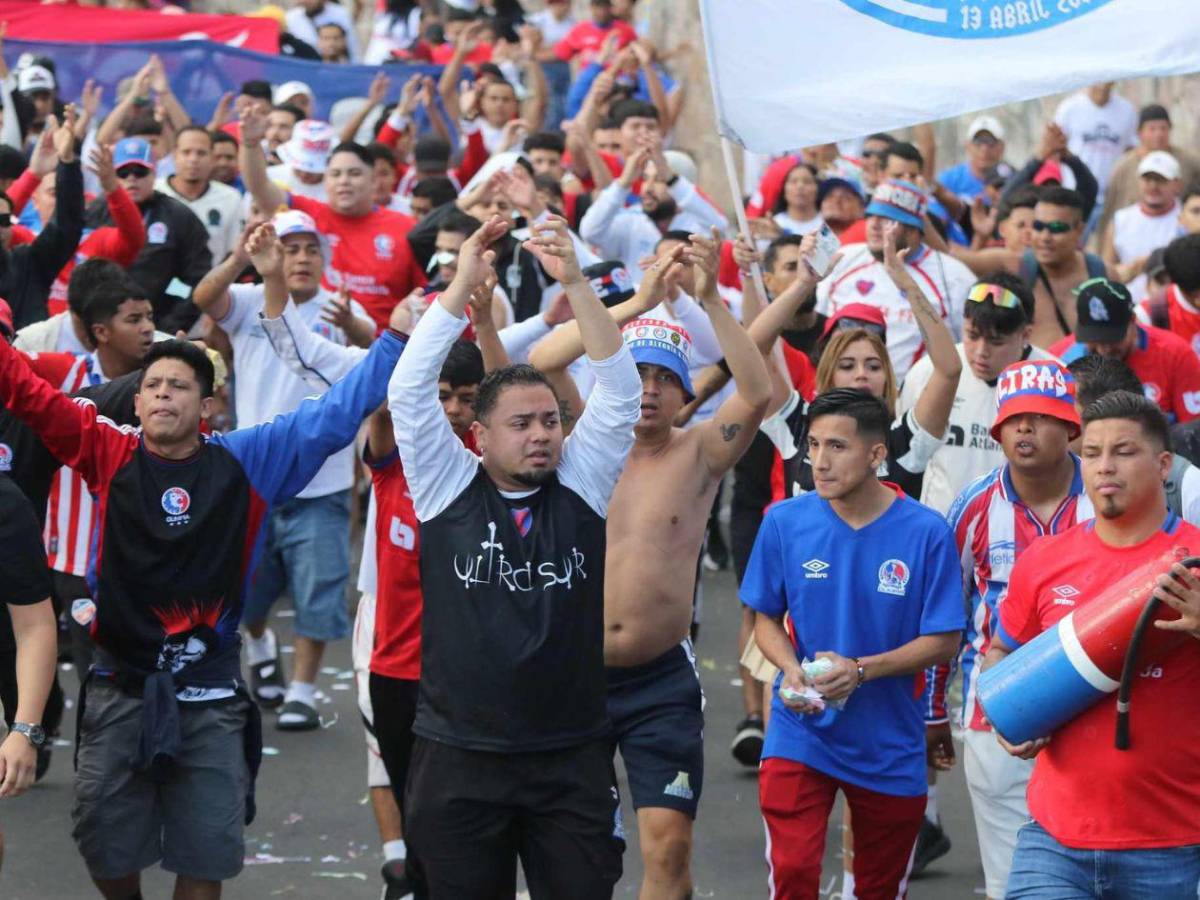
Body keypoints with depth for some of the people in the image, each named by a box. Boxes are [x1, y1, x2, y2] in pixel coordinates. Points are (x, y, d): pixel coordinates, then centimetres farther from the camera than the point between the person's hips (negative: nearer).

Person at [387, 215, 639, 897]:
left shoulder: (581, 486, 4)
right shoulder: (448, 488, 1)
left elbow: (620, 390, -5)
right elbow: (410, 390, -7)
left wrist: (575, 282, -14)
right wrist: (462, 286, -12)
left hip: (573, 757, 1)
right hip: (460, 757, -1)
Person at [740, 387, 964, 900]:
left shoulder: (926, 532, -11)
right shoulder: (785, 522, -6)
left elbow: (944, 641, -8)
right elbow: (765, 616, 6)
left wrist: (860, 670, -21)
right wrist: (791, 670, -15)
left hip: (889, 742, 0)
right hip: (801, 732, 0)